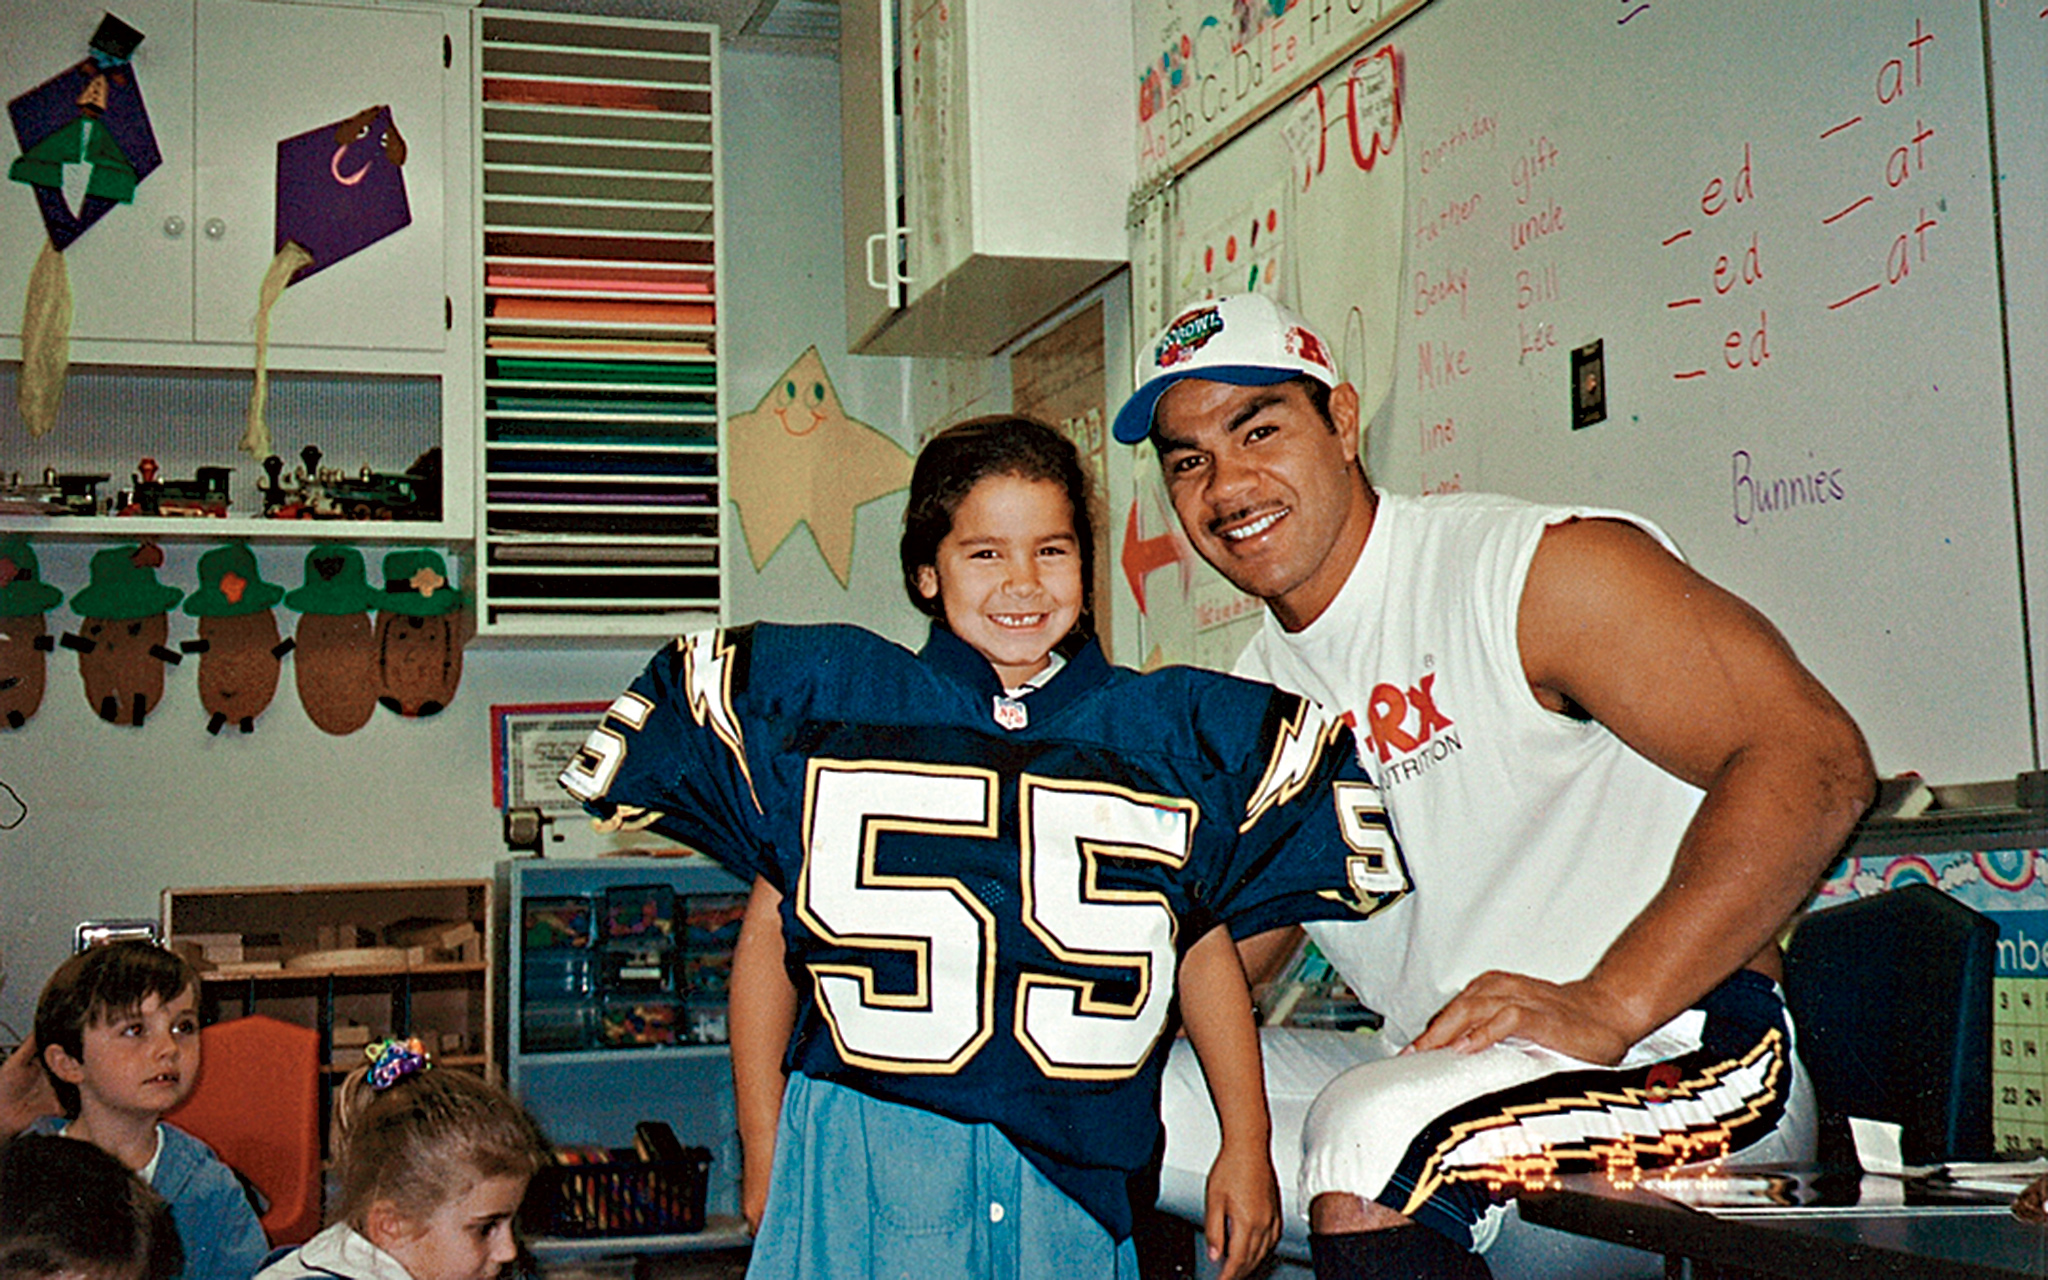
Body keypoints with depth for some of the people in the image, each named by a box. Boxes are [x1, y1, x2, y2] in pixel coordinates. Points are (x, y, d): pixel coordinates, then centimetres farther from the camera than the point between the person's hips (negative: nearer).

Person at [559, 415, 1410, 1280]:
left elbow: (1204, 947, 13)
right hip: (859, 1157, -1)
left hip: (1074, 1167, 2)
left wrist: (1246, 1143, 10)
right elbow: (770, 932, 5)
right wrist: (762, 1151, 4)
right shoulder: (835, 705, 3)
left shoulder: (1163, 734, 6)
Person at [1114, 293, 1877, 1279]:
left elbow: (1815, 761, -18)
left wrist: (1605, 1009, -26)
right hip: (1427, 1080, 7)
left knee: (1371, 1130, -33)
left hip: (1673, 1060, -7)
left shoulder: (1535, 570, -11)